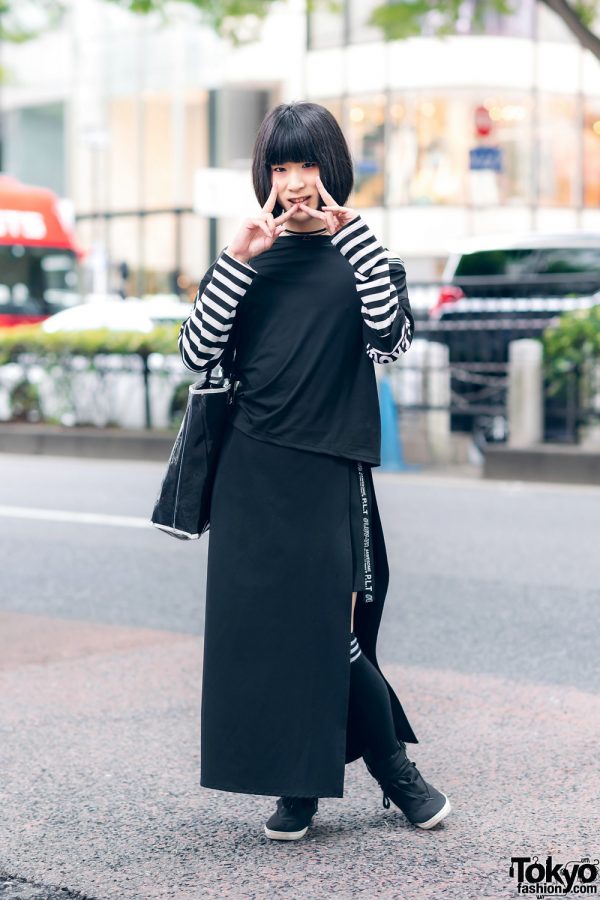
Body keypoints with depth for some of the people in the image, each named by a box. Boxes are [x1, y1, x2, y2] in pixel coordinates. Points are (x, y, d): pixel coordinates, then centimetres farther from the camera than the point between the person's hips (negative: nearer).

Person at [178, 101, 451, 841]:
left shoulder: (359, 254, 5)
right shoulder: (250, 258, 10)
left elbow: (390, 336, -14)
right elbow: (197, 354, -2)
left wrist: (352, 233, -15)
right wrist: (236, 260, -10)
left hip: (330, 468, -2)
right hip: (252, 468, 3)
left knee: (333, 630, -6)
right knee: (260, 625, 2)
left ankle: (394, 769, 13)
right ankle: (298, 785, 14)